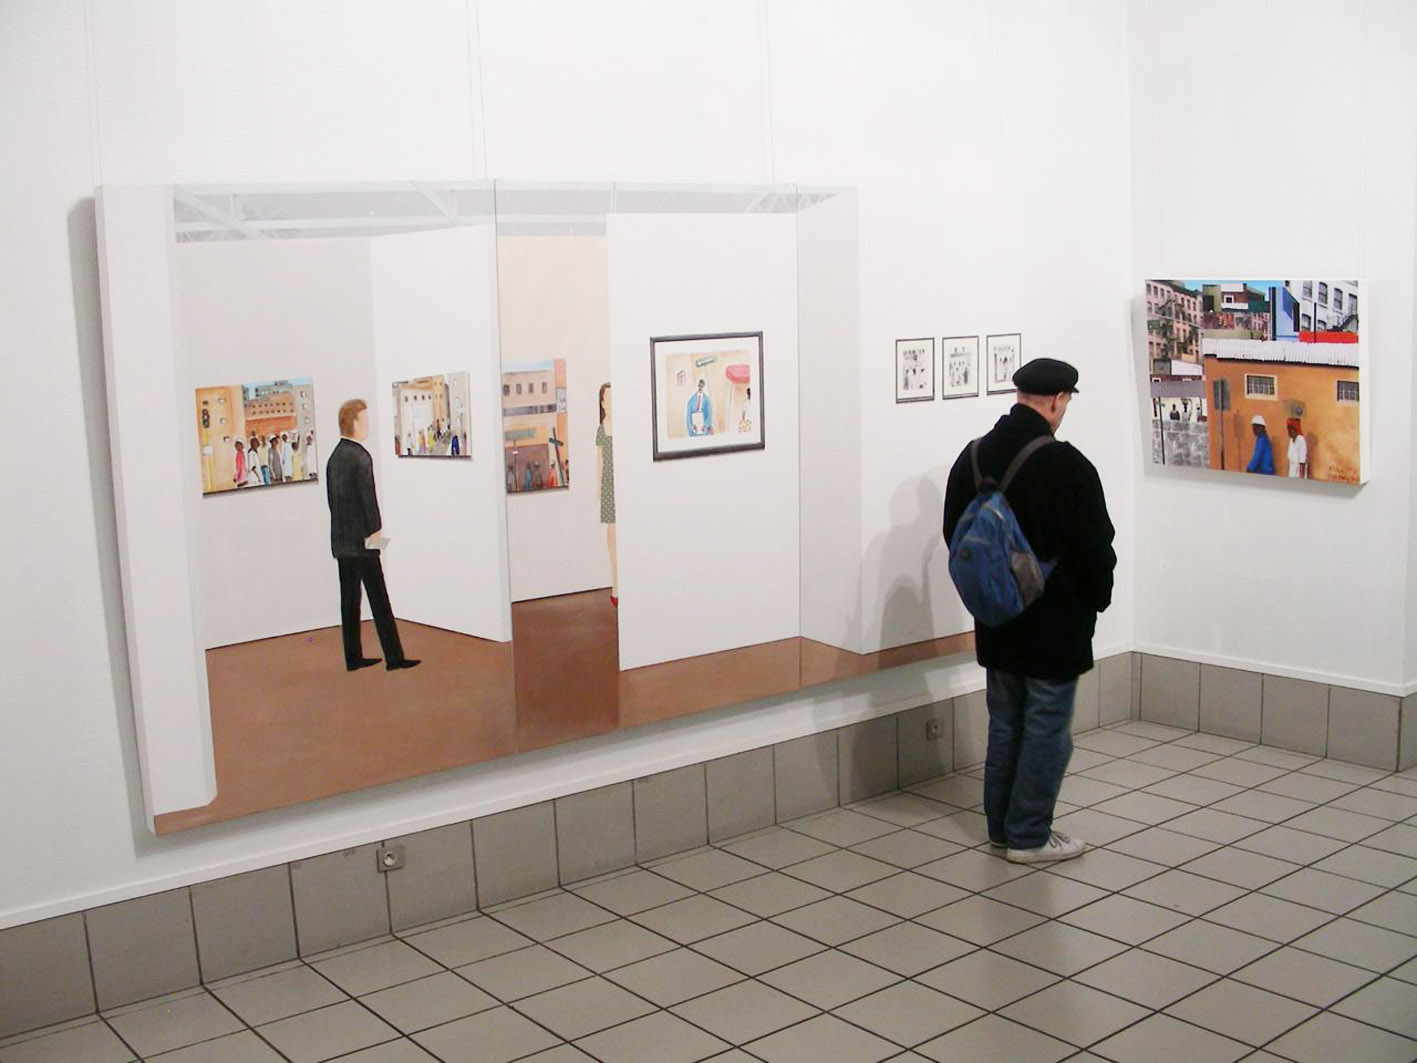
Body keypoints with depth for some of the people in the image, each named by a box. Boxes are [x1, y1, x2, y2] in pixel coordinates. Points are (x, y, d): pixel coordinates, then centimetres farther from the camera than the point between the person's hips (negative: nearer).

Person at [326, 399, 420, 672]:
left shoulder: (334, 457, 10)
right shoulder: (360, 457, -16)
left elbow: (332, 497, 14)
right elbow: (368, 496, -18)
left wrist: (344, 528, 17)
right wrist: (375, 530, -10)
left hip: (341, 541, 8)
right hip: (362, 540, -8)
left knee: (349, 599, 11)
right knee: (379, 599, -3)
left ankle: (353, 657, 15)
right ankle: (393, 657, 0)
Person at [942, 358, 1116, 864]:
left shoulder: (973, 457, 2)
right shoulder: (1067, 465, -18)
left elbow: (955, 534, 10)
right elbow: (1096, 549, -15)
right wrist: (1095, 601, 3)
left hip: (997, 619, 7)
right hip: (1055, 622, -6)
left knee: (1004, 723, 16)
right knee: (1046, 728, 4)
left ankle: (1001, 824, 25)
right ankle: (1028, 835, 10)